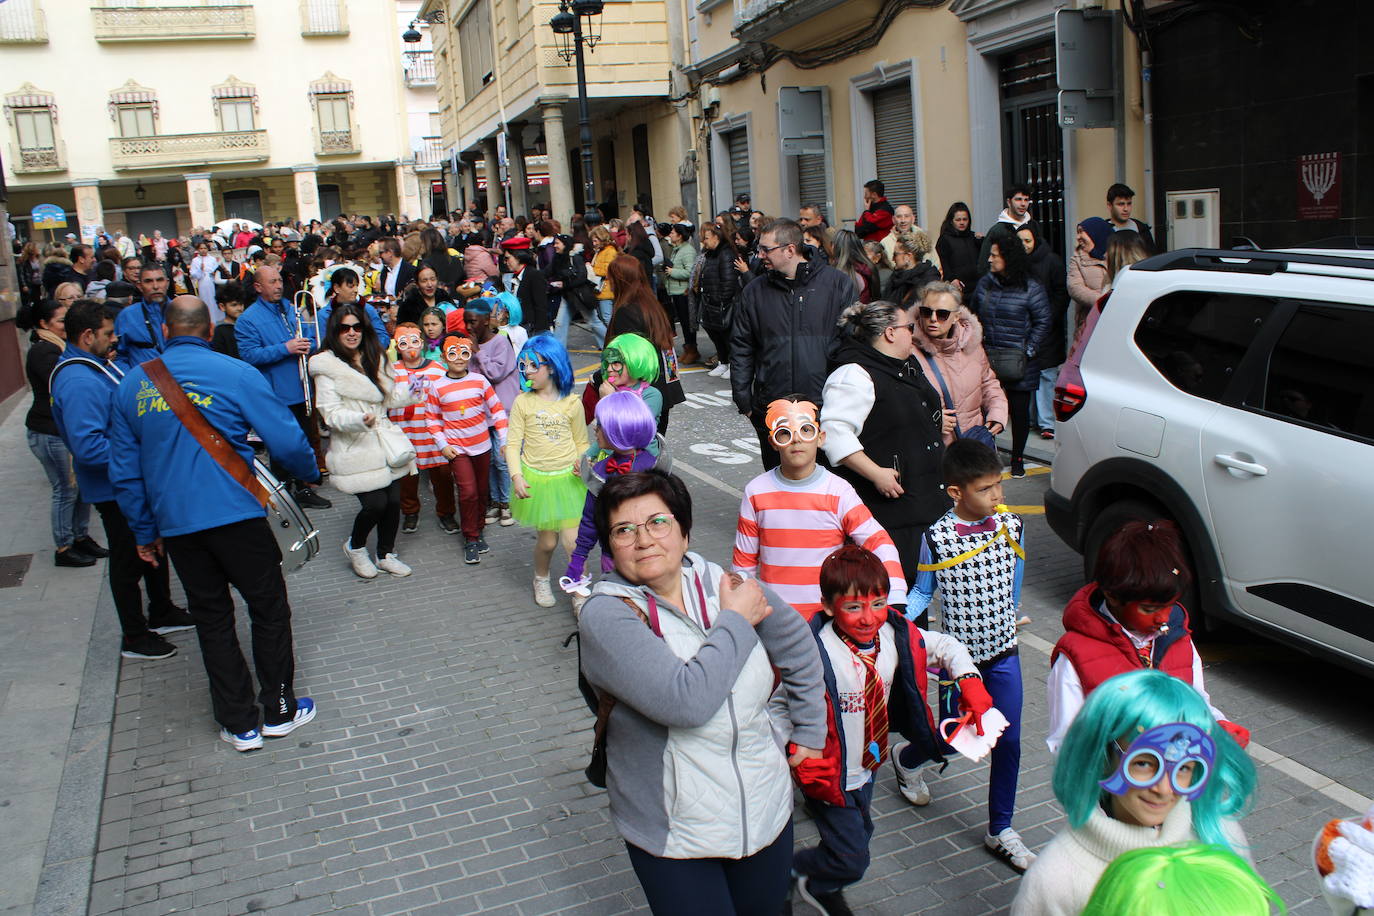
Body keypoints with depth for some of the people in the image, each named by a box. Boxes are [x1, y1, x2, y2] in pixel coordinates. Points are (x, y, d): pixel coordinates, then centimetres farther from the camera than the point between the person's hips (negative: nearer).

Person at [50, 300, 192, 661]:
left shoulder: (96, 365, 6)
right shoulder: (78, 382, -27)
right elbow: (87, 446, -33)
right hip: (115, 489, -10)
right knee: (129, 561, 5)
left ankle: (161, 613, 43)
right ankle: (135, 637, 22)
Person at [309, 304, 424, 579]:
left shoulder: (373, 358, 14)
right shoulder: (327, 367, -9)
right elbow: (331, 414, -14)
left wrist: (409, 392, 3)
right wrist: (360, 420, -31)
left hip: (385, 441, 6)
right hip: (355, 450, -6)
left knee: (393, 501, 5)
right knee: (375, 503, -10)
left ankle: (386, 555, 27)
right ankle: (355, 547, 20)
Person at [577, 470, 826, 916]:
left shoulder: (725, 587, -4)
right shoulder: (605, 616, -19)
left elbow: (799, 653, 13)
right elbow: (687, 701, -31)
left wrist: (810, 734, 16)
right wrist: (736, 621, -19)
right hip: (673, 834, -4)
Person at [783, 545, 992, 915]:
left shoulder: (896, 635, -13)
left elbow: (946, 647, 2)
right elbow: (775, 706, -25)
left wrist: (969, 680, -15)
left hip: (869, 764, 7)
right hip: (829, 773, -7)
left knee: (859, 834, 26)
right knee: (851, 860, -1)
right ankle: (787, 871, 29)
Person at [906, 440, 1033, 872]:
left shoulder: (1013, 526, -6)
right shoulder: (937, 537, -15)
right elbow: (922, 592, -3)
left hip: (1003, 650, 3)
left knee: (1008, 741, 5)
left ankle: (1001, 830, 22)